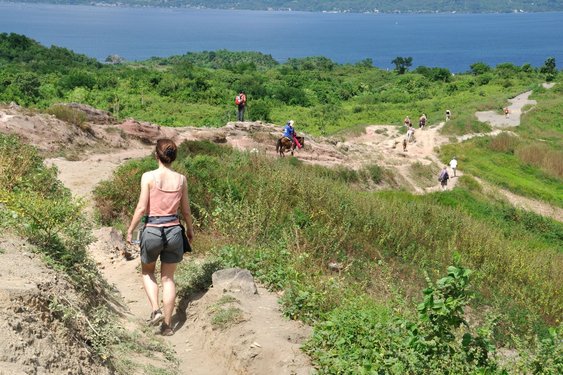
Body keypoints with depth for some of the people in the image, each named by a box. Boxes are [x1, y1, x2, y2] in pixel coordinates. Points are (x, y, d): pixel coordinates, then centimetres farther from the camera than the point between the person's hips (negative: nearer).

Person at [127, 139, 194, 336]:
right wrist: (190, 229, 23)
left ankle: (155, 310, 5)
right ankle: (167, 325, 17)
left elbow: (141, 208, -11)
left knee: (147, 272, 24)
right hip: (174, 231, 2)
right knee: (168, 278, 15)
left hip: (152, 231, -2)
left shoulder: (148, 177, -11)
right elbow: (186, 210, 6)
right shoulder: (181, 179, -1)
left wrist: (130, 229, 2)